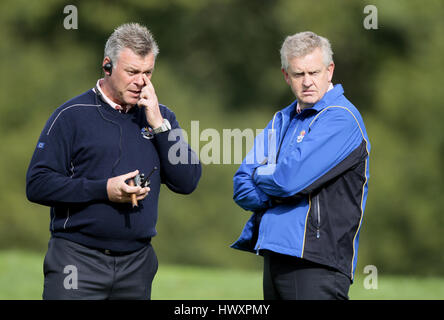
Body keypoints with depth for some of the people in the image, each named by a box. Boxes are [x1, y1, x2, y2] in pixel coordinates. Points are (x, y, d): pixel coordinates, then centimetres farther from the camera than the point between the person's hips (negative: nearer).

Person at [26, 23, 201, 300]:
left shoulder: (161, 117, 12)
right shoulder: (72, 116, -2)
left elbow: (188, 182, 2)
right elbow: (37, 184, -8)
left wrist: (158, 124, -6)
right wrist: (104, 189, -16)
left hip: (137, 263, 4)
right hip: (77, 260, -4)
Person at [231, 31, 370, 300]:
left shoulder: (340, 118, -8)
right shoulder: (282, 121, 18)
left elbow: (290, 180, -17)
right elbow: (242, 189, 11)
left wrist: (260, 175, 4)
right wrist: (276, 194, -8)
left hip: (317, 262, -8)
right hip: (275, 253, 8)